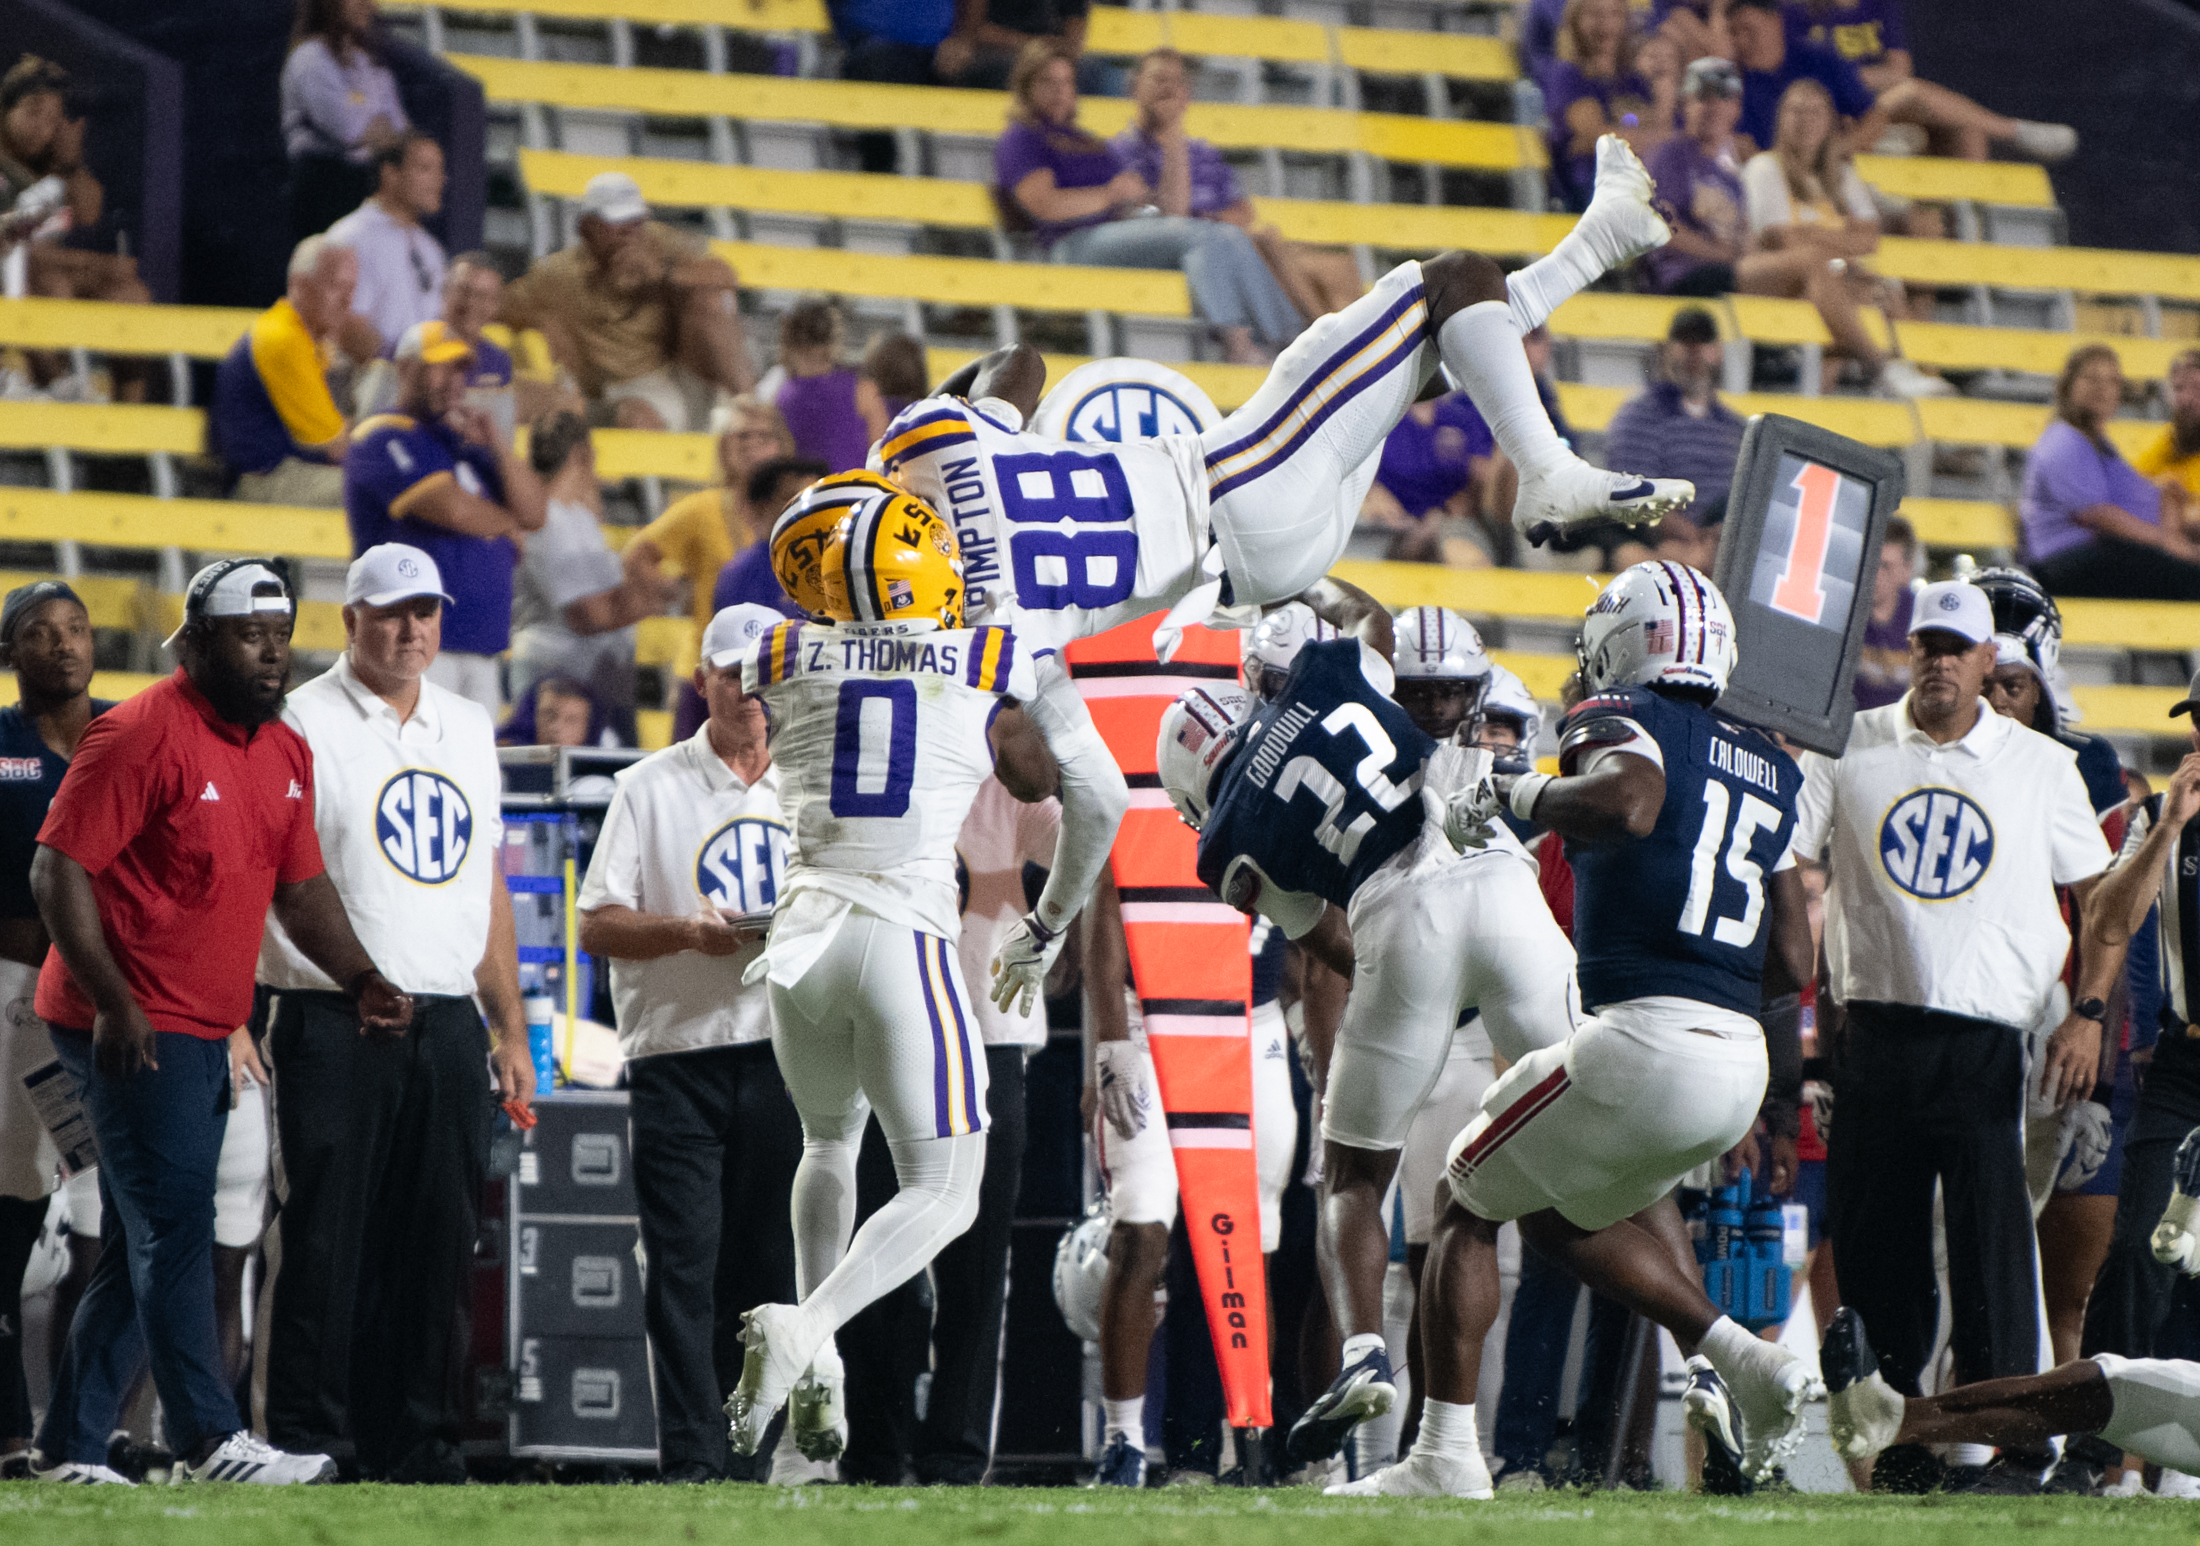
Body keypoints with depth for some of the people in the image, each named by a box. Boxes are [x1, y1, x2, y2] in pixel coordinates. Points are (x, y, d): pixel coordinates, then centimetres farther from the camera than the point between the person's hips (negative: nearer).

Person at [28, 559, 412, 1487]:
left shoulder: (285, 754, 13)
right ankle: (209, 1443, -12)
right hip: (129, 1031, -9)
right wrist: (113, 1002, -21)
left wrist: (359, 979, 5)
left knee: (143, 1250, 10)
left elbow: (300, 885, 21)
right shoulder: (140, 737, -13)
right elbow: (58, 874, -15)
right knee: (174, 1234, -11)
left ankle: (69, 1450, 16)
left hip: (205, 1035, 9)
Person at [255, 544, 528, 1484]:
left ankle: (416, 1444, 12)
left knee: (438, 1245, 7)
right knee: (327, 1239, -6)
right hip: (335, 1025, -6)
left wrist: (510, 1030, 18)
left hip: (449, 1022, 6)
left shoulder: (468, 728, 18)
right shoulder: (303, 724, -1)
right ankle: (306, 1440, -2)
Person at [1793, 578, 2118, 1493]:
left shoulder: (2041, 767, 7)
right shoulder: (1848, 751, 8)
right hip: (1873, 1032, 2)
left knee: (1992, 1243, -9)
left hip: (1986, 1037, -2)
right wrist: (1815, 990, -1)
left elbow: (2101, 897, 10)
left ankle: (2001, 1442, -5)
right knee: (1874, 1245, 4)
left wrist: (2088, 1013, -2)